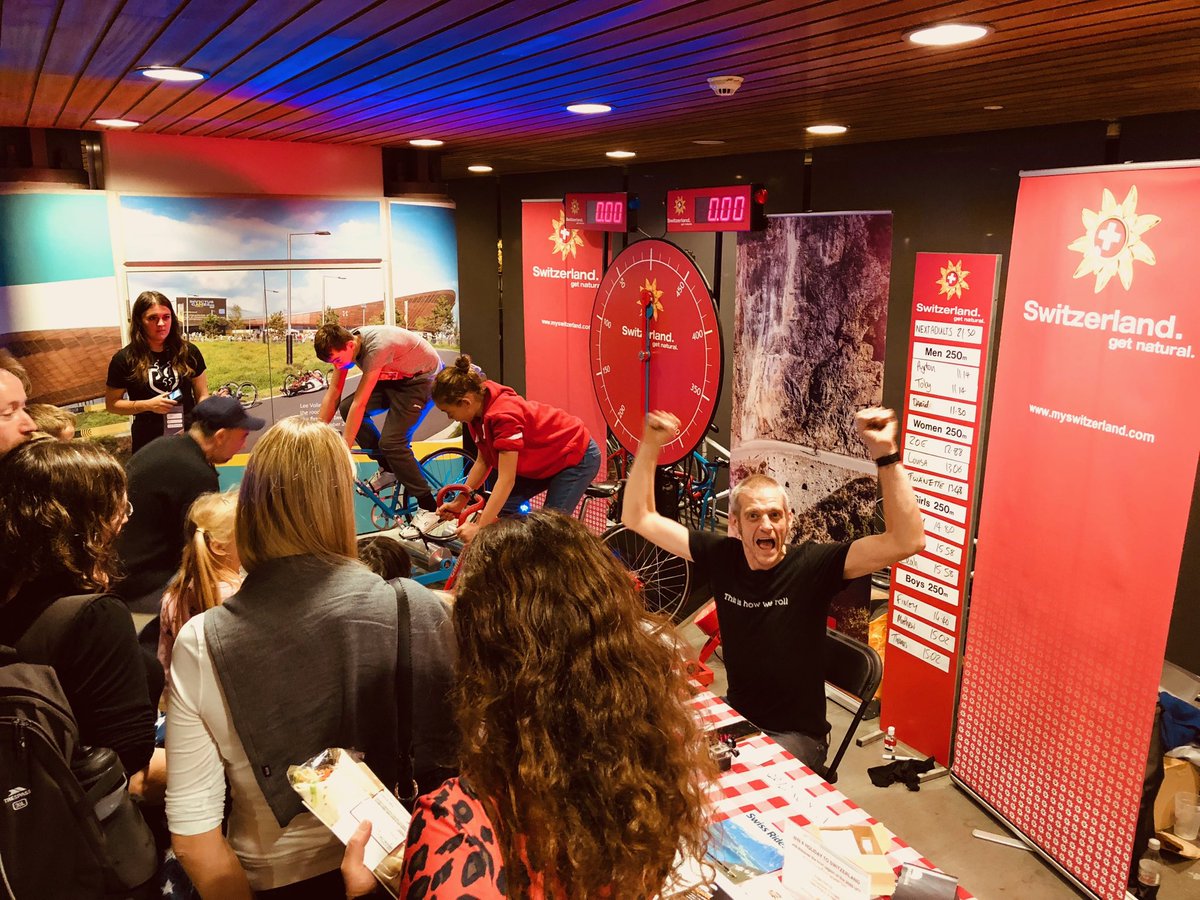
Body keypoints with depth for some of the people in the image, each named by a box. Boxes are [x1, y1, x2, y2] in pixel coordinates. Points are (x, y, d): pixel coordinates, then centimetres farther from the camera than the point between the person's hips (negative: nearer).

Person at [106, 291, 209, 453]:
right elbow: (111, 404, 2)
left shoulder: (188, 351, 0)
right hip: (149, 442, -1)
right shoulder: (124, 359, -4)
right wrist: (147, 405, -14)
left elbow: (202, 396, 5)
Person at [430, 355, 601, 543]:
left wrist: (479, 528, -35)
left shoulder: (503, 415, -34)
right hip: (545, 460, 9)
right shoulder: (480, 409, -9)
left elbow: (506, 480, -35)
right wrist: (458, 502, 0)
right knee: (500, 510, -4)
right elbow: (483, 461, 1)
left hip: (577, 457, -9)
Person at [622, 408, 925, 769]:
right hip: (735, 717, 4)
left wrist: (886, 455, -35)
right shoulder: (721, 557, -6)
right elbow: (639, 518, -1)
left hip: (796, 735, -4)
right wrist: (650, 445, -8)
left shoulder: (812, 564, -16)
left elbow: (907, 541, -28)